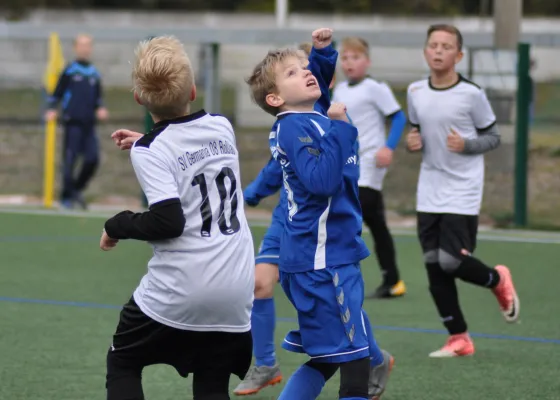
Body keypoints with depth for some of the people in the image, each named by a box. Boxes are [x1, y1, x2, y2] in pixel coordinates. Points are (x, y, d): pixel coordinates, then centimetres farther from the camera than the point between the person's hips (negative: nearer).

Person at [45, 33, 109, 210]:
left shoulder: (94, 73, 13)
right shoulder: (69, 71, 0)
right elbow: (57, 93, 1)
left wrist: (100, 109, 3)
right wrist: (51, 110, -12)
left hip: (89, 123, 4)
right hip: (73, 122, -4)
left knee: (93, 159, -4)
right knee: (70, 160, -4)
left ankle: (77, 189, 16)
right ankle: (66, 197, 5)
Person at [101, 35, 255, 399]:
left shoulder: (152, 151, -11)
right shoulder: (222, 127, 6)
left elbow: (168, 221, -20)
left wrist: (117, 226, -4)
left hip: (176, 290, -5)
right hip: (236, 290, 5)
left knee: (122, 365, 17)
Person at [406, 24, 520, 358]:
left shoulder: (472, 94, -10)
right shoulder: (416, 92, 4)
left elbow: (493, 136, -1)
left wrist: (466, 145, -19)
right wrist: (413, 143, -3)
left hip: (462, 194, -5)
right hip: (429, 194, 5)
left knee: (452, 262, -13)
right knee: (434, 267, 2)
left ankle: (498, 281, 20)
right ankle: (459, 339, 12)